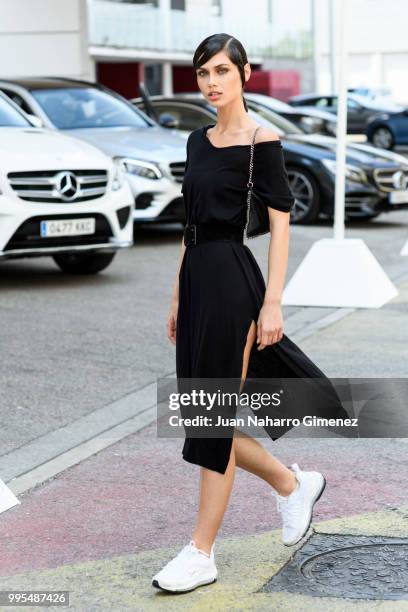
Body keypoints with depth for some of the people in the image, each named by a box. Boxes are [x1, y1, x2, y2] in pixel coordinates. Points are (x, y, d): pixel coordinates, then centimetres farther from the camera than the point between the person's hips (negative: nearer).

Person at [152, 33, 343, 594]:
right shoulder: (198, 140, 14)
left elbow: (280, 224, -10)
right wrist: (178, 297, 17)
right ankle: (293, 484, 32)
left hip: (234, 281, -8)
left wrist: (272, 303, -15)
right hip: (195, 280, 8)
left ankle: (201, 555, 5)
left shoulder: (262, 140, -7)